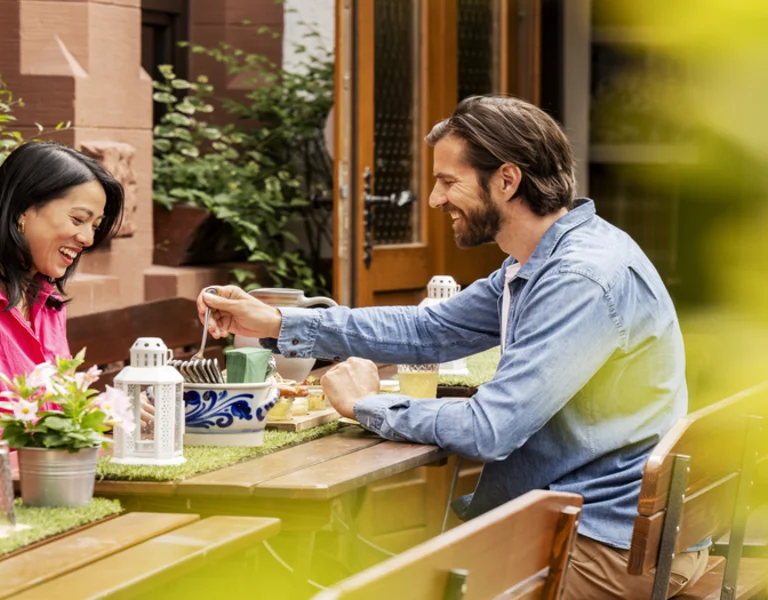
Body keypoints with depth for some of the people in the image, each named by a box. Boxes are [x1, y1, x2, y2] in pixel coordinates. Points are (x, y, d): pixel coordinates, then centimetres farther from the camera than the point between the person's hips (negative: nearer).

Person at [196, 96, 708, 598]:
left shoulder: (585, 280, -24)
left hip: (612, 545, -9)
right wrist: (278, 324, 11)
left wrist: (369, 405, -10)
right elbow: (428, 331, 17)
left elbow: (489, 430, -27)